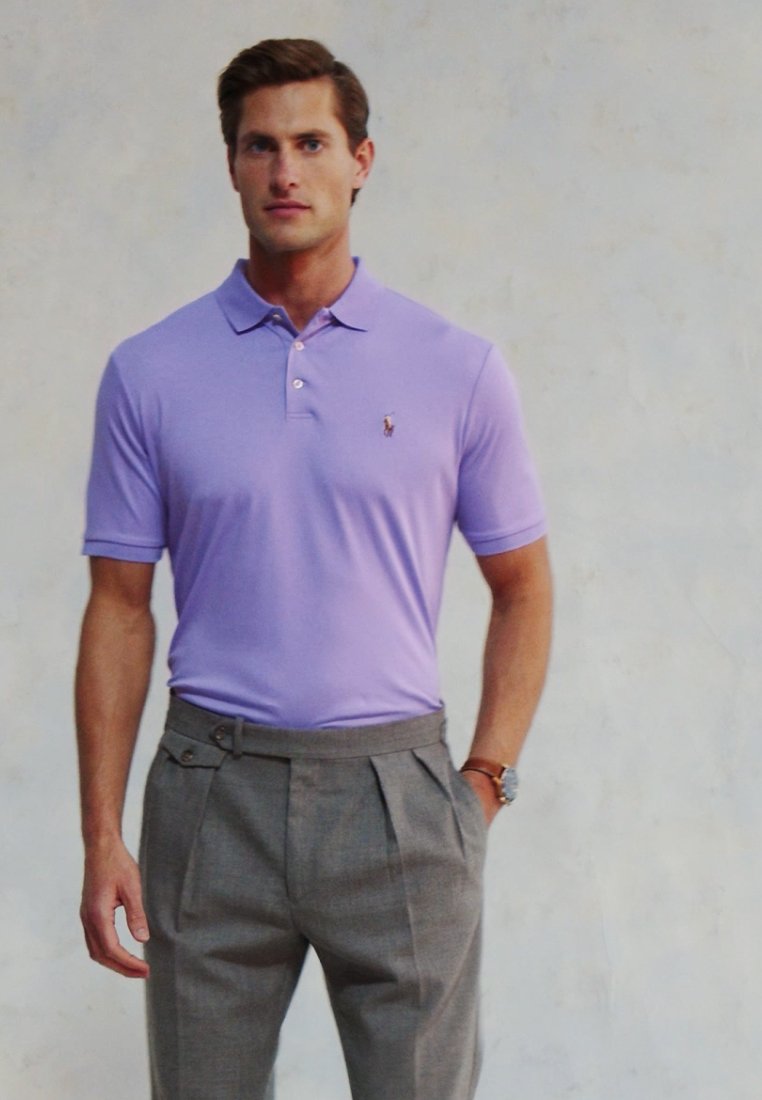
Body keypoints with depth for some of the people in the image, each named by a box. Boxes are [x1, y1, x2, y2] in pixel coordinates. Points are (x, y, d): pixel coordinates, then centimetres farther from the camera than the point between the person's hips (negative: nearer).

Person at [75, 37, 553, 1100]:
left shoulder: (458, 368, 0)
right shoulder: (150, 372, 2)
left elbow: (522, 586, 8)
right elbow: (120, 610, 4)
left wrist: (485, 784, 0)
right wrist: (102, 836, -1)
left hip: (395, 791, 0)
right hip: (213, 799, 1)